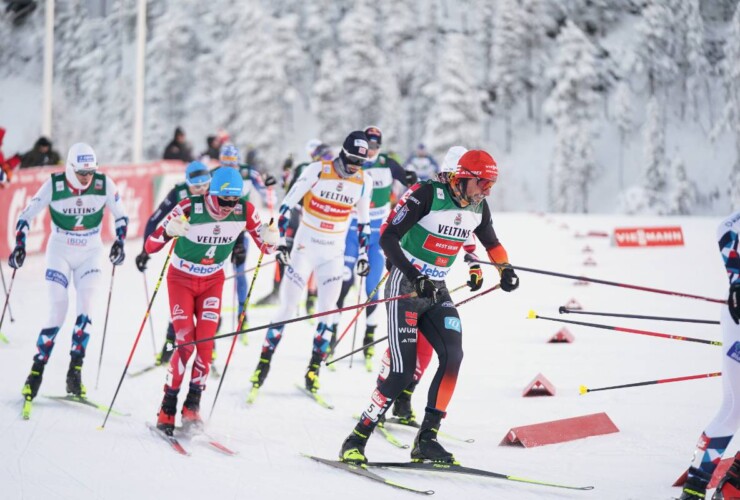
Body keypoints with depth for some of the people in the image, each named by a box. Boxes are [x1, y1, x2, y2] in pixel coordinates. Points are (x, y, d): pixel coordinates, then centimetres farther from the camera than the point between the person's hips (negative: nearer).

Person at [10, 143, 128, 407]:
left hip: (90, 255, 1)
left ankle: (75, 371, -12)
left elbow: (120, 216, 3)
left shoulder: (104, 185, -12)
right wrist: (19, 245, -18)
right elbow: (26, 216, -7)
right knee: (57, 314, -11)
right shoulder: (54, 185, -16)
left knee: (85, 310, -15)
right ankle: (36, 373, -2)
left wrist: (119, 241, -11)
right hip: (60, 254, -1)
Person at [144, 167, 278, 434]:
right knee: (185, 343, -13)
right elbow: (150, 246, -27)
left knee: (205, 344, -8)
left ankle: (192, 406, 4)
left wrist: (270, 239, -30)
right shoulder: (189, 209, -28)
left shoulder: (244, 211, -17)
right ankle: (167, 409, -3)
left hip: (212, 281, 3)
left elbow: (267, 247, -6)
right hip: (182, 279, -3)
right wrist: (169, 232, -48)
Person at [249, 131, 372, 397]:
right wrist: (281, 240, -15)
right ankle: (263, 363, 4)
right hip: (304, 248, -3)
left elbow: (363, 221, 12)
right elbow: (287, 204, -10)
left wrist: (363, 254, 10)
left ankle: (313, 371, 5)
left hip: (333, 255, 3)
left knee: (327, 312, -2)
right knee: (287, 309, -4)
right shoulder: (317, 170, -13)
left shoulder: (364, 182, -2)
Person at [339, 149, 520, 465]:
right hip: (405, 285, -7)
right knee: (404, 371, -14)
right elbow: (387, 237, -19)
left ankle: (426, 440, -7)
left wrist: (505, 270, 4)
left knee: (453, 356, -14)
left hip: (437, 291, 7)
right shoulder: (428, 195, -17)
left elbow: (492, 243, 23)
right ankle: (356, 441, -4)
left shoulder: (478, 207, 4)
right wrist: (414, 276, -29)